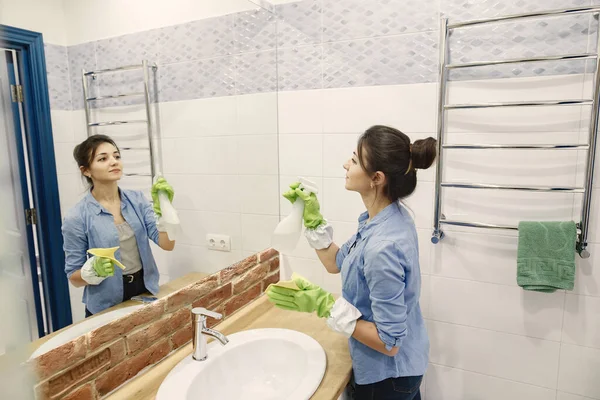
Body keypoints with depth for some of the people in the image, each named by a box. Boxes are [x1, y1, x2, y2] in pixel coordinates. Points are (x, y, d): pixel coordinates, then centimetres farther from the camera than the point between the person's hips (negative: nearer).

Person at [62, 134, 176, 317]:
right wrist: (94, 269, -26)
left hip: (145, 294, 4)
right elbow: (73, 277, -6)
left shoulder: (137, 199, -4)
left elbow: (167, 245, -11)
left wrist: (162, 208, -24)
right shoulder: (76, 218, -14)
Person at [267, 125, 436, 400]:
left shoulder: (382, 248, -36)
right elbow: (336, 263, 4)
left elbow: (389, 342, -28)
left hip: (386, 376, -8)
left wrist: (324, 305, -31)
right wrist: (313, 218, -6)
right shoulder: (388, 217, -8)